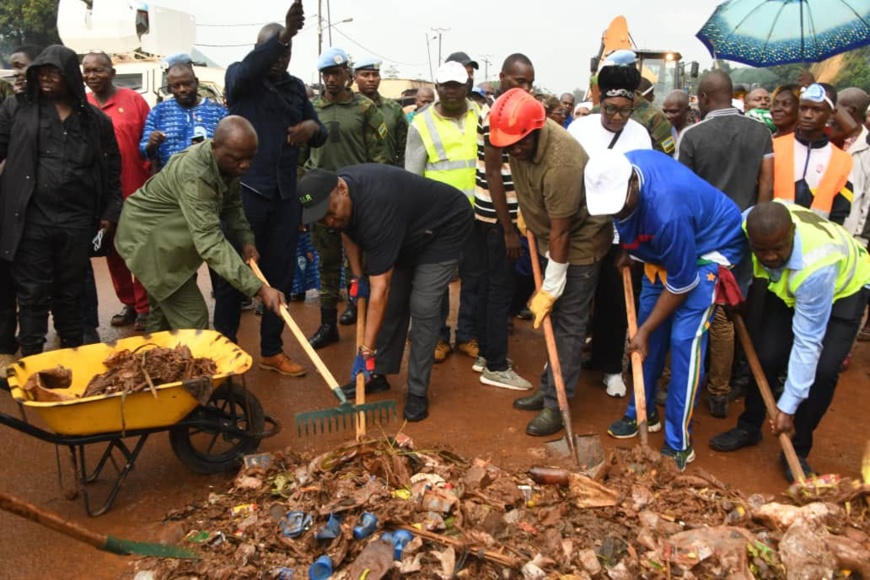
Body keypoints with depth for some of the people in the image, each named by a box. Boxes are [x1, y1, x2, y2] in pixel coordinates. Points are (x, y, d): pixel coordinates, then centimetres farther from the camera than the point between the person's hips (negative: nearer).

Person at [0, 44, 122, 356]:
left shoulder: (95, 119, 6)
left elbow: (112, 169, 9)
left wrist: (110, 213, 5)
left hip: (77, 221, 1)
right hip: (31, 219, -1)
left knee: (71, 291, 13)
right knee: (33, 292, 5)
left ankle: (74, 352, 28)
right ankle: (31, 359, 16)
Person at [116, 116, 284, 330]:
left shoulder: (228, 162, -10)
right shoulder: (195, 175, -36)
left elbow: (231, 205, 5)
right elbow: (210, 242, -43)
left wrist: (246, 239, -14)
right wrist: (259, 289, -47)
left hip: (173, 236, 9)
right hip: (148, 236, -9)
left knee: (165, 310, 22)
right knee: (192, 319, -12)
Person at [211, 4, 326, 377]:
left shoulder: (296, 86, 13)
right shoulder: (239, 78, 0)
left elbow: (320, 135, 14)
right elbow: (250, 68, -25)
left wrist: (313, 128, -10)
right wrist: (283, 34, -40)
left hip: (285, 195, 4)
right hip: (245, 191, -4)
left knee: (280, 274, 8)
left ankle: (271, 350, 20)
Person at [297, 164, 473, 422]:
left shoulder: (376, 207, -41)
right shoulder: (333, 194, -16)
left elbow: (380, 287, -40)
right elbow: (348, 230, 9)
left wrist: (366, 350, -38)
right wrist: (357, 276, 0)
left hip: (445, 227, -8)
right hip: (407, 232, 8)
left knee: (422, 306, -16)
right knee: (392, 301, 6)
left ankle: (418, 392, -6)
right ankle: (378, 374, 19)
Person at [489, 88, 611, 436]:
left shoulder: (561, 163, -34)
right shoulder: (521, 140, -11)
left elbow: (560, 233, -27)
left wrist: (550, 290, -20)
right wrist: (525, 215, 18)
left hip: (580, 243, -8)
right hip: (550, 238, 8)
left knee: (568, 324, -2)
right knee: (553, 321, 14)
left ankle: (556, 404, 7)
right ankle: (549, 389, 26)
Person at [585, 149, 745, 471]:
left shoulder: (667, 209, -41)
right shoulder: (618, 171, -19)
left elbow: (681, 284, -28)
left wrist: (645, 330, -19)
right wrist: (625, 250, 6)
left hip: (709, 247, -8)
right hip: (663, 248, 8)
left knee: (684, 339, -14)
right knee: (649, 332, 9)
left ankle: (679, 443, -3)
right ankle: (642, 413, 26)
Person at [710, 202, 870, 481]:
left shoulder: (816, 265, -43)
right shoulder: (751, 225, -33)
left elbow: (807, 342, -36)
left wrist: (787, 407, -31)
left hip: (845, 287, -4)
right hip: (786, 287, 4)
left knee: (823, 370, -17)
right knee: (766, 355, -8)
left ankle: (798, 450, 2)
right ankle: (749, 427, 14)